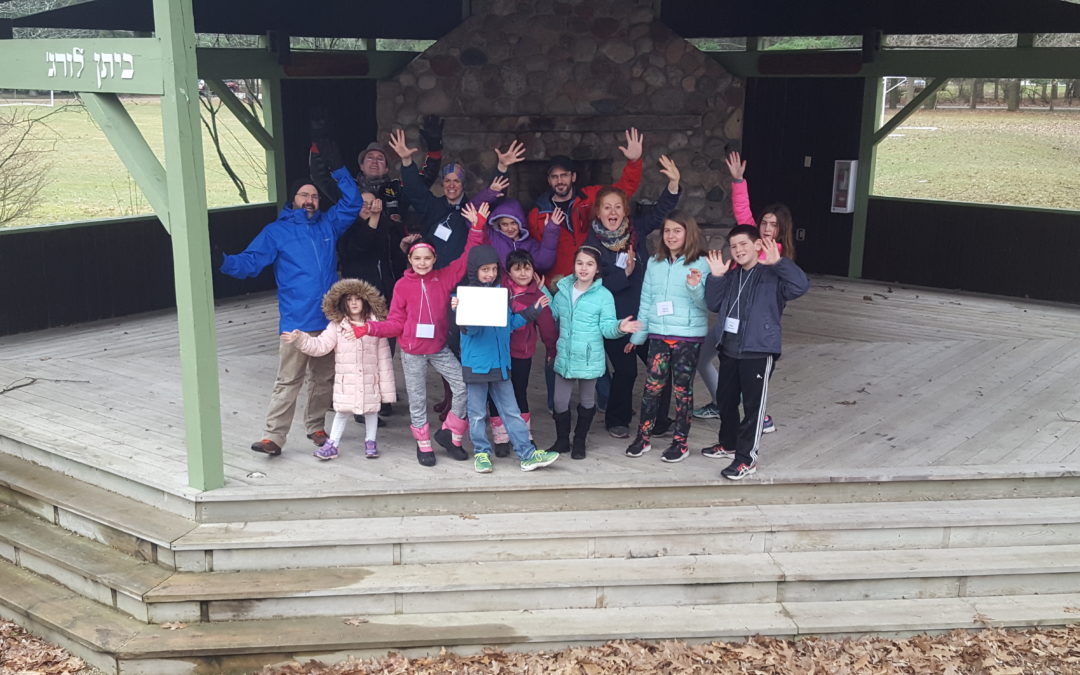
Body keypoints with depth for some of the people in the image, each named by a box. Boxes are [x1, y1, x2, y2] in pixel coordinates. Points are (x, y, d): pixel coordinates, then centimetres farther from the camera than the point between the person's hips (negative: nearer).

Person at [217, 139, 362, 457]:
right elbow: (250, 262, -3)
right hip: (296, 321, -4)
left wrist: (337, 168, 10)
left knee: (324, 378, 13)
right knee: (288, 381, -7)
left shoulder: (327, 224, 13)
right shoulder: (276, 231, 3)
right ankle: (274, 436, -4)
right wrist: (223, 262, -22)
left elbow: (352, 203, 18)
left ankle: (316, 427, 27)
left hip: (330, 320, 4)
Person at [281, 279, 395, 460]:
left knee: (371, 409, 14)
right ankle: (332, 444, 16)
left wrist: (387, 387, -2)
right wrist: (300, 338, -26)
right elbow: (320, 345, -11)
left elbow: (383, 357, -2)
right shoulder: (337, 326, -3)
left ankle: (370, 441, 32)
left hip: (370, 379, 1)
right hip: (346, 380, -1)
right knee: (342, 411, 4)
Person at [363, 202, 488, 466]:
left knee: (463, 386, -6)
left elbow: (467, 258, -4)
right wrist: (369, 327, -18)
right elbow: (395, 323, -3)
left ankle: (449, 433, 13)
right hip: (412, 352, -2)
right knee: (417, 400, 7)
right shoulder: (402, 285, -5)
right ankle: (424, 445, 23)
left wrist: (477, 227, -13)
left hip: (439, 349, 2)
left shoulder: (444, 277, -1)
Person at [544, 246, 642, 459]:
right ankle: (562, 440, 29)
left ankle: (579, 441, 31)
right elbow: (553, 314, 16)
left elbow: (606, 327, -11)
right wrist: (542, 292, 10)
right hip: (564, 357, 3)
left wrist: (619, 327, -31)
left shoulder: (604, 296, -10)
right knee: (560, 401, 10)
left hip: (589, 359, -3)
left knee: (587, 401, 14)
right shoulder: (563, 290, 2)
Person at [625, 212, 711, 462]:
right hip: (658, 334, 3)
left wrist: (695, 287, -25)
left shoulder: (701, 264, -5)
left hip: (689, 336, -3)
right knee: (652, 385, 3)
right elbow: (646, 300, 13)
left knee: (683, 388, 5)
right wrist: (638, 335, 15)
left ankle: (680, 442, 15)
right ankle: (643, 437, 14)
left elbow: (705, 303, -6)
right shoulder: (655, 263, 8)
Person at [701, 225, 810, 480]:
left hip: (758, 351, -7)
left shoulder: (772, 275, -9)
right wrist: (716, 277, -3)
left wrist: (778, 263, -33)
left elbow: (801, 285, -24)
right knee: (725, 399, 19)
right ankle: (729, 444, 38)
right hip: (729, 350, 7)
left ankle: (746, 458, 6)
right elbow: (713, 305, 9)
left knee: (753, 405, 0)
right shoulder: (732, 276, 12)